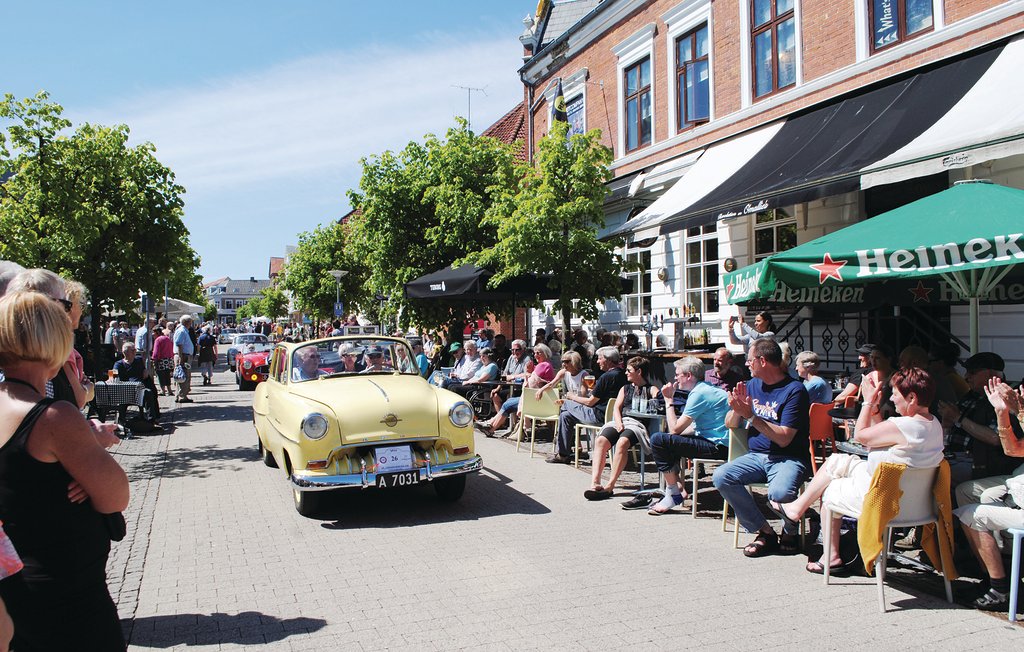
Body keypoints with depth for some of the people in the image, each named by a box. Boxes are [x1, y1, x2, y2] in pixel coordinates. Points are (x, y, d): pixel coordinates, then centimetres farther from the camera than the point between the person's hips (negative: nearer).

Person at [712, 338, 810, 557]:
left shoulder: (794, 390, -10)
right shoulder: (752, 385, 11)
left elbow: (784, 438, -17)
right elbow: (729, 424, 13)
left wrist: (751, 415, -21)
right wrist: (737, 409, -9)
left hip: (788, 459, -6)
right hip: (756, 456, 6)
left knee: (779, 493, -36)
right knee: (721, 477, -20)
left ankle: (790, 532, 0)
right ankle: (765, 533, -10)